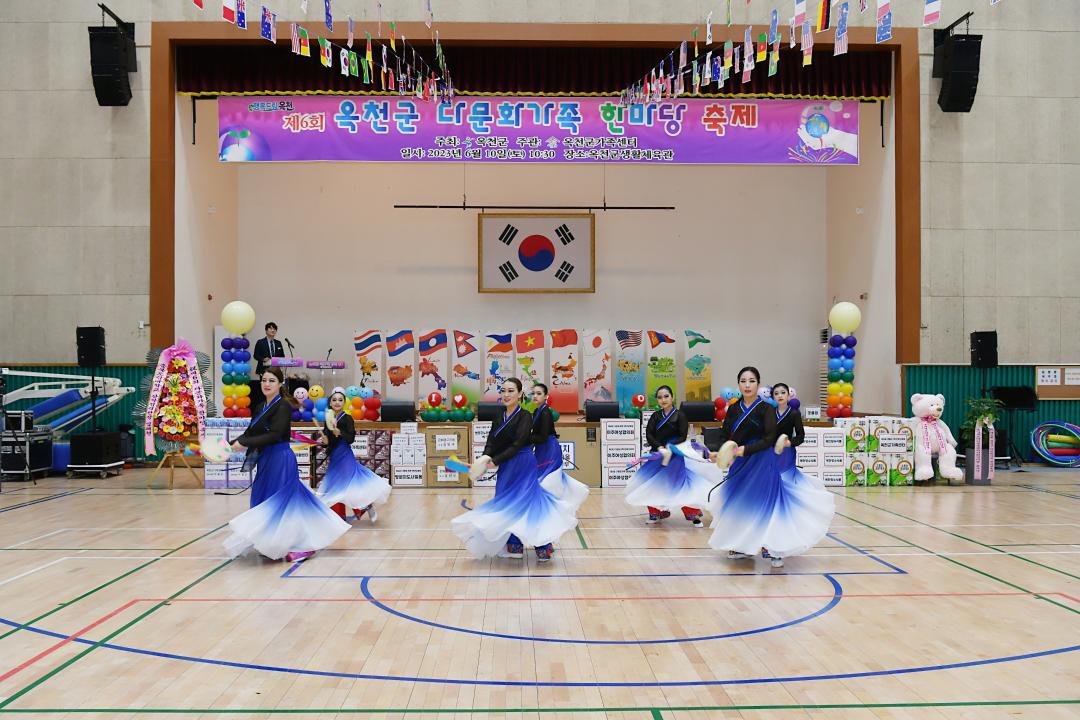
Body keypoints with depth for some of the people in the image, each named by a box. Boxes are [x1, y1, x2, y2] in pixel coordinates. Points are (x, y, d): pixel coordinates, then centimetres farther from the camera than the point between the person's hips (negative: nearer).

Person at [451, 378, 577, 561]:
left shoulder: (524, 416, -12)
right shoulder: (500, 417, 9)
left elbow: (517, 445, -18)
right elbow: (491, 442, 1)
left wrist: (494, 461, -23)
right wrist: (484, 459, -19)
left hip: (522, 465, -7)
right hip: (506, 468, 7)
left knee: (525, 502, -8)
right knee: (507, 504, 9)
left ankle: (543, 546, -3)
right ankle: (514, 545, 16)